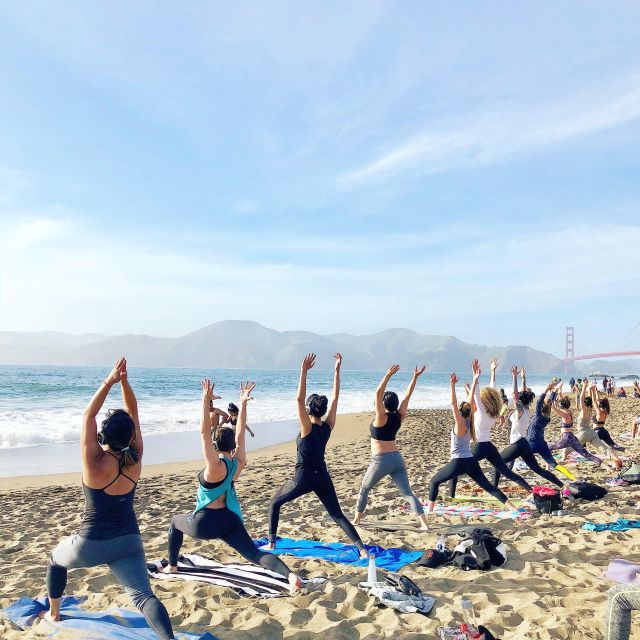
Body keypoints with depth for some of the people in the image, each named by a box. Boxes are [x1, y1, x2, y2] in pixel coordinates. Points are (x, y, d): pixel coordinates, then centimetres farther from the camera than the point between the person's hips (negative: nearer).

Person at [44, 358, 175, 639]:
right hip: (128, 541, 2)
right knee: (142, 595, -7)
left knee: (56, 559, 31)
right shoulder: (135, 460, -7)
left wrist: (109, 381, -12)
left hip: (91, 544, -1)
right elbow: (133, 415, -1)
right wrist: (125, 381, -10)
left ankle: (53, 613, 47)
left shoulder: (95, 462, -18)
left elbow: (88, 415, -11)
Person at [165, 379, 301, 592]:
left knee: (175, 521, 27)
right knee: (255, 554, -5)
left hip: (205, 523, -4)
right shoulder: (238, 463, -2)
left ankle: (172, 567, 35)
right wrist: (243, 403, 6)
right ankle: (290, 575, -29)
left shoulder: (215, 466, -18)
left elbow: (204, 432, -26)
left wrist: (206, 401, -30)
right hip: (230, 521, 4)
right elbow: (240, 434, 7)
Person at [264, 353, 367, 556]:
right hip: (322, 477, 4)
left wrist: (304, 372, -31)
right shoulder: (328, 426, -4)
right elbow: (335, 399, 0)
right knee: (337, 515, 8)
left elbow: (299, 399, -26)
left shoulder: (308, 428, -17)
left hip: (303, 478, -4)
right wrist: (337, 371, -2)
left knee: (275, 503, 18)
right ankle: (362, 548, -7)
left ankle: (271, 543, 18)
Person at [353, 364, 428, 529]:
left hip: (381, 461, -5)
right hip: (397, 459, 5)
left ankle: (357, 519, 25)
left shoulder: (382, 417, -12)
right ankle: (424, 523, -11)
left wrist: (388, 376, -26)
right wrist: (415, 377, 7)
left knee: (364, 489, 16)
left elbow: (378, 393, -21)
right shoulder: (399, 417, 3)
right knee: (408, 492, 1)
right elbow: (407, 396, 8)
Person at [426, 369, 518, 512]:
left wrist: (452, 385, -32)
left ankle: (429, 509, 6)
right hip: (471, 461, 7)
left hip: (458, 462, -7)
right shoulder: (469, 421, 3)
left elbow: (453, 403, -26)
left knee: (434, 482, 8)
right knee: (489, 487, 8)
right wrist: (475, 379, 5)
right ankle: (512, 507, 0)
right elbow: (470, 399, 4)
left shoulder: (460, 425, -14)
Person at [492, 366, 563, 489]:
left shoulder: (519, 412, -13)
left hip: (517, 445, -8)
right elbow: (524, 394, 16)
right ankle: (561, 485, 7)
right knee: (537, 469, 12)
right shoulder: (526, 410, 7)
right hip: (525, 444, 8)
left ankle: (494, 488, 4)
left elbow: (515, 394, -23)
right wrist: (523, 378, 19)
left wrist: (515, 377, -24)